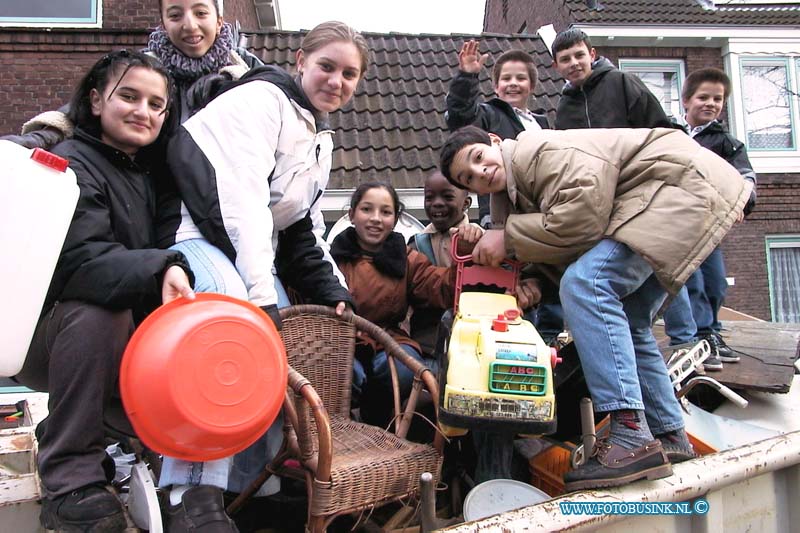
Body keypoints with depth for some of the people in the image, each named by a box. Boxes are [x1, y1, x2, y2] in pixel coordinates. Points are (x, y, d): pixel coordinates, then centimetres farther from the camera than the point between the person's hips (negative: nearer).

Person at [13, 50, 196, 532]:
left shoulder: (146, 174, 10)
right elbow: (79, 260, -32)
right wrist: (158, 270, -48)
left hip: (118, 346, 7)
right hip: (37, 335, -7)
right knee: (98, 309, -35)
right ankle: (70, 480, -24)